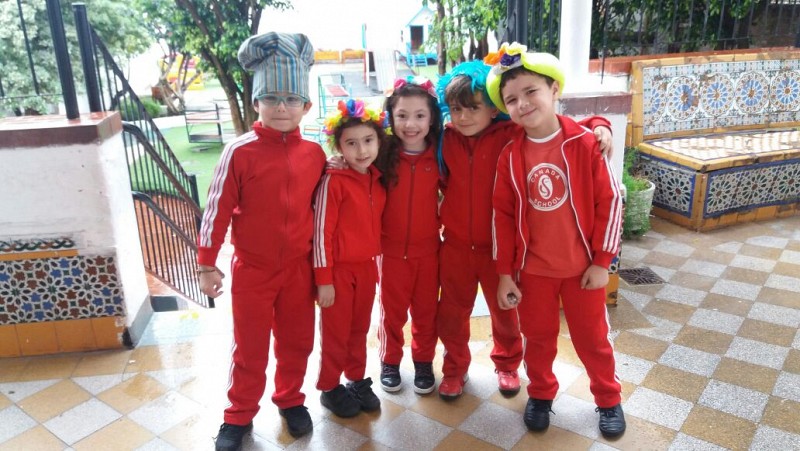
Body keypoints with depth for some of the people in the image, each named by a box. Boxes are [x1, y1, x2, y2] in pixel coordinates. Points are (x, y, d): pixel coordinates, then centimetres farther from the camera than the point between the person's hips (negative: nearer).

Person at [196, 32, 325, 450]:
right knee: (250, 348, 11)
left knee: (297, 341, 17)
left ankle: (291, 400, 40)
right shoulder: (240, 151, -15)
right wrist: (207, 264, -6)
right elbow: (217, 209, -10)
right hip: (252, 269, -3)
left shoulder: (314, 154, -4)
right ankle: (239, 415, 32)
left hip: (299, 267, 3)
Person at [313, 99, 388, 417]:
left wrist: (375, 263, 10)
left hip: (366, 266, 6)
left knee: (359, 330, 18)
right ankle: (329, 388, 27)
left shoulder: (377, 180, 2)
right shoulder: (333, 181, -16)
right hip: (339, 269, -5)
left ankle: (357, 381, 35)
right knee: (335, 333, 9)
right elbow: (321, 232, -15)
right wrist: (323, 279, -15)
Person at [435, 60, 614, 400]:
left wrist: (597, 125, -25)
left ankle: (507, 364, 46)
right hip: (455, 246, 2)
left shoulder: (511, 135, -14)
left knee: (504, 312, 20)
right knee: (451, 314, 15)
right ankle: (455, 369, 40)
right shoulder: (446, 140, -6)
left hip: (498, 246, -2)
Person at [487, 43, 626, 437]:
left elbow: (610, 201, -9)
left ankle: (608, 398, 38)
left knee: (592, 337, 14)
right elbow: (503, 216, -2)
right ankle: (540, 394, 40)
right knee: (538, 336, 17)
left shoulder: (584, 142, -13)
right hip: (532, 267, 2)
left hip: (582, 264, -1)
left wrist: (602, 260, -8)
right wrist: (505, 273, -2)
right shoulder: (509, 156, -7)